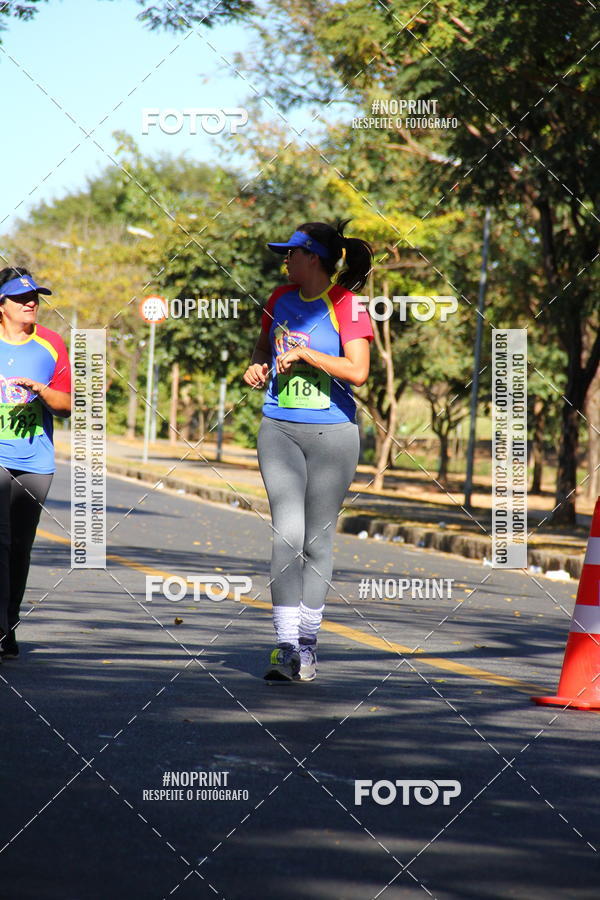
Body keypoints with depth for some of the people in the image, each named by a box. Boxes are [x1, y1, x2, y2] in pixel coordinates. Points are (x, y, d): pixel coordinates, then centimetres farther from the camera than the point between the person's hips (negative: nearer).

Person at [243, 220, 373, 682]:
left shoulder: (348, 306, -7)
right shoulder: (281, 299, 10)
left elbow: (358, 371, -17)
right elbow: (264, 345, 28)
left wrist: (305, 353, -16)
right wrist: (257, 367, 7)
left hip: (332, 432, -3)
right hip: (279, 430, 3)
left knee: (317, 540, 5)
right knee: (288, 535, -10)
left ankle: (308, 642, 18)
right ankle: (286, 646, -11)